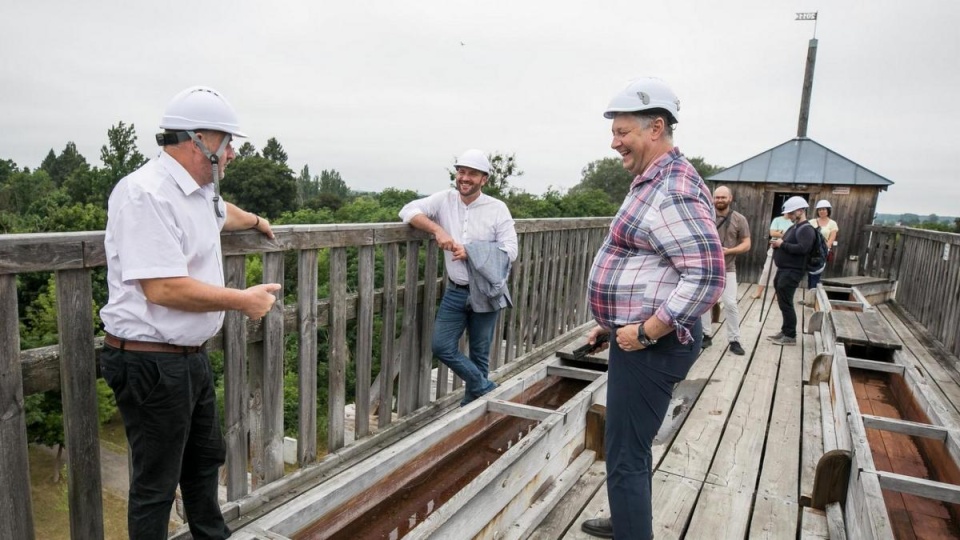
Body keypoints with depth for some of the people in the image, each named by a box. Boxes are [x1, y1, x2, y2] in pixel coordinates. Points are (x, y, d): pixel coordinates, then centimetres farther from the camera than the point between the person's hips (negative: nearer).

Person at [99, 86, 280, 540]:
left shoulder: (198, 190, 10)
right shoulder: (146, 193, -21)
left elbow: (221, 212, 36)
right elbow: (163, 288, -28)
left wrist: (255, 221, 54)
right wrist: (243, 300, -19)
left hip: (192, 357, 10)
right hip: (151, 362, -10)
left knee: (205, 460, 24)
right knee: (156, 484, 7)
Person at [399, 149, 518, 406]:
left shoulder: (498, 208, -7)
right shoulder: (445, 199, 0)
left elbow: (510, 251, -13)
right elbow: (408, 210, -7)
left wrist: (470, 252, -24)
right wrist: (437, 229, -21)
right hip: (455, 291, 3)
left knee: (479, 354, 8)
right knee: (442, 347, -1)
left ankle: (471, 405, 28)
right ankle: (486, 388, 17)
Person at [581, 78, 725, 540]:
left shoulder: (673, 192, -21)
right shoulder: (652, 182, 13)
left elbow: (707, 277, -28)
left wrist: (645, 332, -23)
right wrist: (612, 322, 19)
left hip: (651, 346, -11)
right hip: (635, 335, 11)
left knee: (625, 457, -2)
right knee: (630, 444, 25)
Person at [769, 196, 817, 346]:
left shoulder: (806, 229, -13)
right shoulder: (794, 227, 18)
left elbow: (802, 249, -27)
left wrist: (782, 244, -18)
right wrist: (777, 244, 3)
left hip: (792, 272, -10)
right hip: (783, 270, 10)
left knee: (786, 304, -7)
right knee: (783, 303, 14)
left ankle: (790, 336, 1)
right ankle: (785, 331, 24)